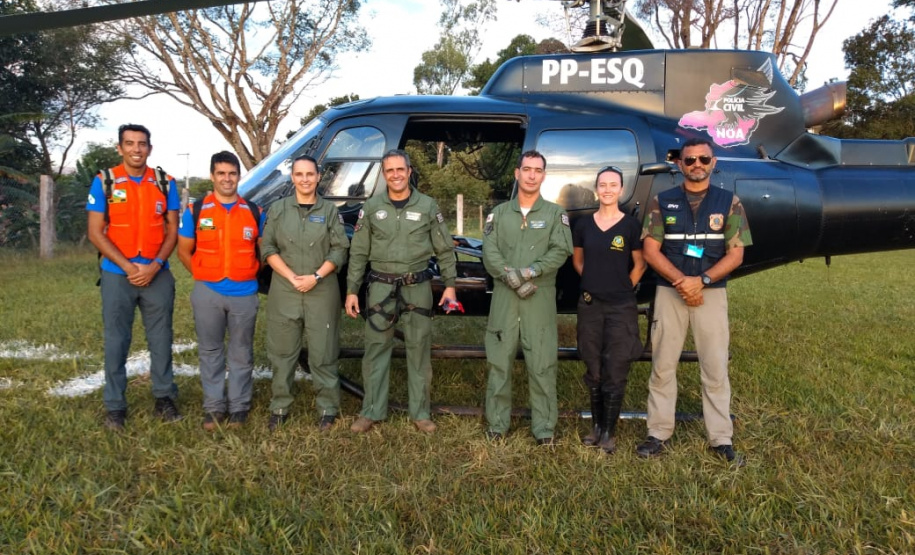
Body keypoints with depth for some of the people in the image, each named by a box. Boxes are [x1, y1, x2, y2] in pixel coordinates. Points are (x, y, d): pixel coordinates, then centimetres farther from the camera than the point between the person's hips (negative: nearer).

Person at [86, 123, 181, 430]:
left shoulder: (165, 182, 3)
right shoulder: (104, 181, -2)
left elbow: (172, 230, 2)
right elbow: (95, 232, -5)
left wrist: (154, 266, -12)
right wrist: (128, 267, -14)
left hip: (158, 275, 1)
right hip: (117, 275, -1)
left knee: (161, 338, 7)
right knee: (116, 341, 6)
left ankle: (164, 397, 19)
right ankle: (115, 405, 16)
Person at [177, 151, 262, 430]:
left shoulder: (254, 211, 4)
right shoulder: (195, 210, 1)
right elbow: (184, 251, 7)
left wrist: (248, 273, 5)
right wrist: (202, 276, 3)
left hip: (245, 294, 0)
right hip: (207, 293, 0)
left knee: (241, 353, 8)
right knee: (210, 352, 8)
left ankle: (239, 406, 19)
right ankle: (213, 407, 20)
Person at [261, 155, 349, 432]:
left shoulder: (330, 211, 6)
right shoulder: (278, 209, 9)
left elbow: (340, 251, 0)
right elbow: (268, 249, 2)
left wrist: (316, 277, -12)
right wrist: (291, 277, -10)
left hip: (322, 292, -1)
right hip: (284, 291, 2)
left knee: (323, 354, 2)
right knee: (282, 353, 8)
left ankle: (328, 409, 13)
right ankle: (279, 407, 20)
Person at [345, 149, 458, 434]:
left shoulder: (427, 206, 1)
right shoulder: (372, 207, 3)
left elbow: (445, 250, 5)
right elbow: (358, 253, 5)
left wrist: (450, 285, 0)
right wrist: (351, 290, 1)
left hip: (417, 288, 0)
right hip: (381, 288, 1)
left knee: (419, 351, 6)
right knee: (376, 349, 5)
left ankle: (420, 412, 18)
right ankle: (371, 412, 16)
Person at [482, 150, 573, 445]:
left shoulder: (555, 213, 7)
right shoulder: (499, 213, 10)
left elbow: (561, 251, -5)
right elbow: (490, 253, 0)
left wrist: (530, 271, -17)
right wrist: (512, 280, -13)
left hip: (540, 297, -1)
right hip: (504, 296, 2)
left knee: (542, 363, 0)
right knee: (499, 361, 5)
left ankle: (544, 427, 9)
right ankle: (497, 423, 16)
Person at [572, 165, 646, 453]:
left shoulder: (631, 225, -3)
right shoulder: (583, 225, 4)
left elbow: (639, 265, 4)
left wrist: (622, 288, 5)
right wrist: (595, 281, 10)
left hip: (621, 308, -3)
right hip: (590, 305, 3)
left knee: (615, 373, 2)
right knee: (593, 371, 10)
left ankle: (609, 432, 13)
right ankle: (596, 426, 24)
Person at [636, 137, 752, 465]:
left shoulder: (729, 202, 4)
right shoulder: (662, 202, 5)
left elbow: (736, 254, -1)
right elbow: (650, 250, -1)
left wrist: (701, 280, -14)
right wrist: (681, 281, -13)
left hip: (712, 294, 0)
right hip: (669, 292, 1)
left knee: (715, 368, 3)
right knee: (662, 367, 4)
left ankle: (721, 438, 12)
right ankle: (659, 434, 13)